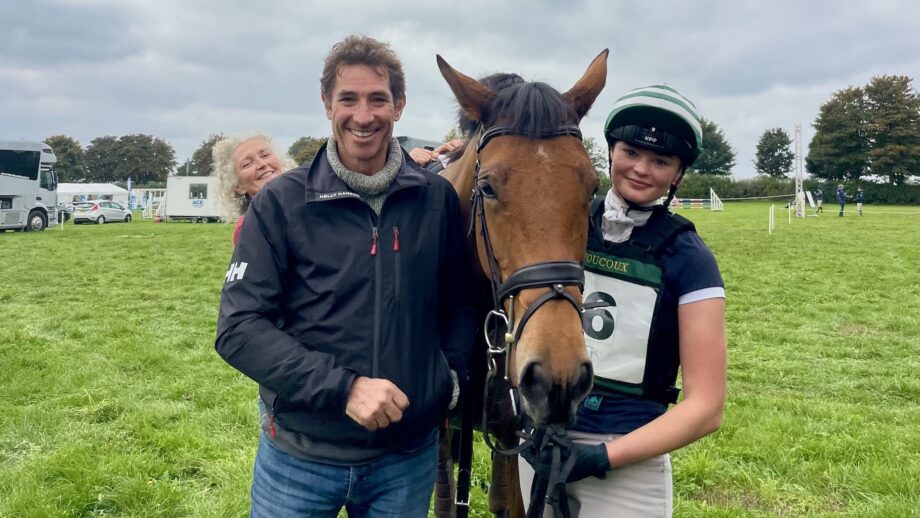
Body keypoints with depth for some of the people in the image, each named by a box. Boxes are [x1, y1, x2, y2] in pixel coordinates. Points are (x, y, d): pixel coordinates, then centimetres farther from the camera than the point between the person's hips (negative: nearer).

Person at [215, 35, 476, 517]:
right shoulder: (281, 203, -8)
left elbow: (460, 300, 10)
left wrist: (453, 373, -6)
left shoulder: (438, 199, -2)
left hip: (410, 456, 2)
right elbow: (239, 329, -12)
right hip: (299, 457, -1)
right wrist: (343, 387, -22)